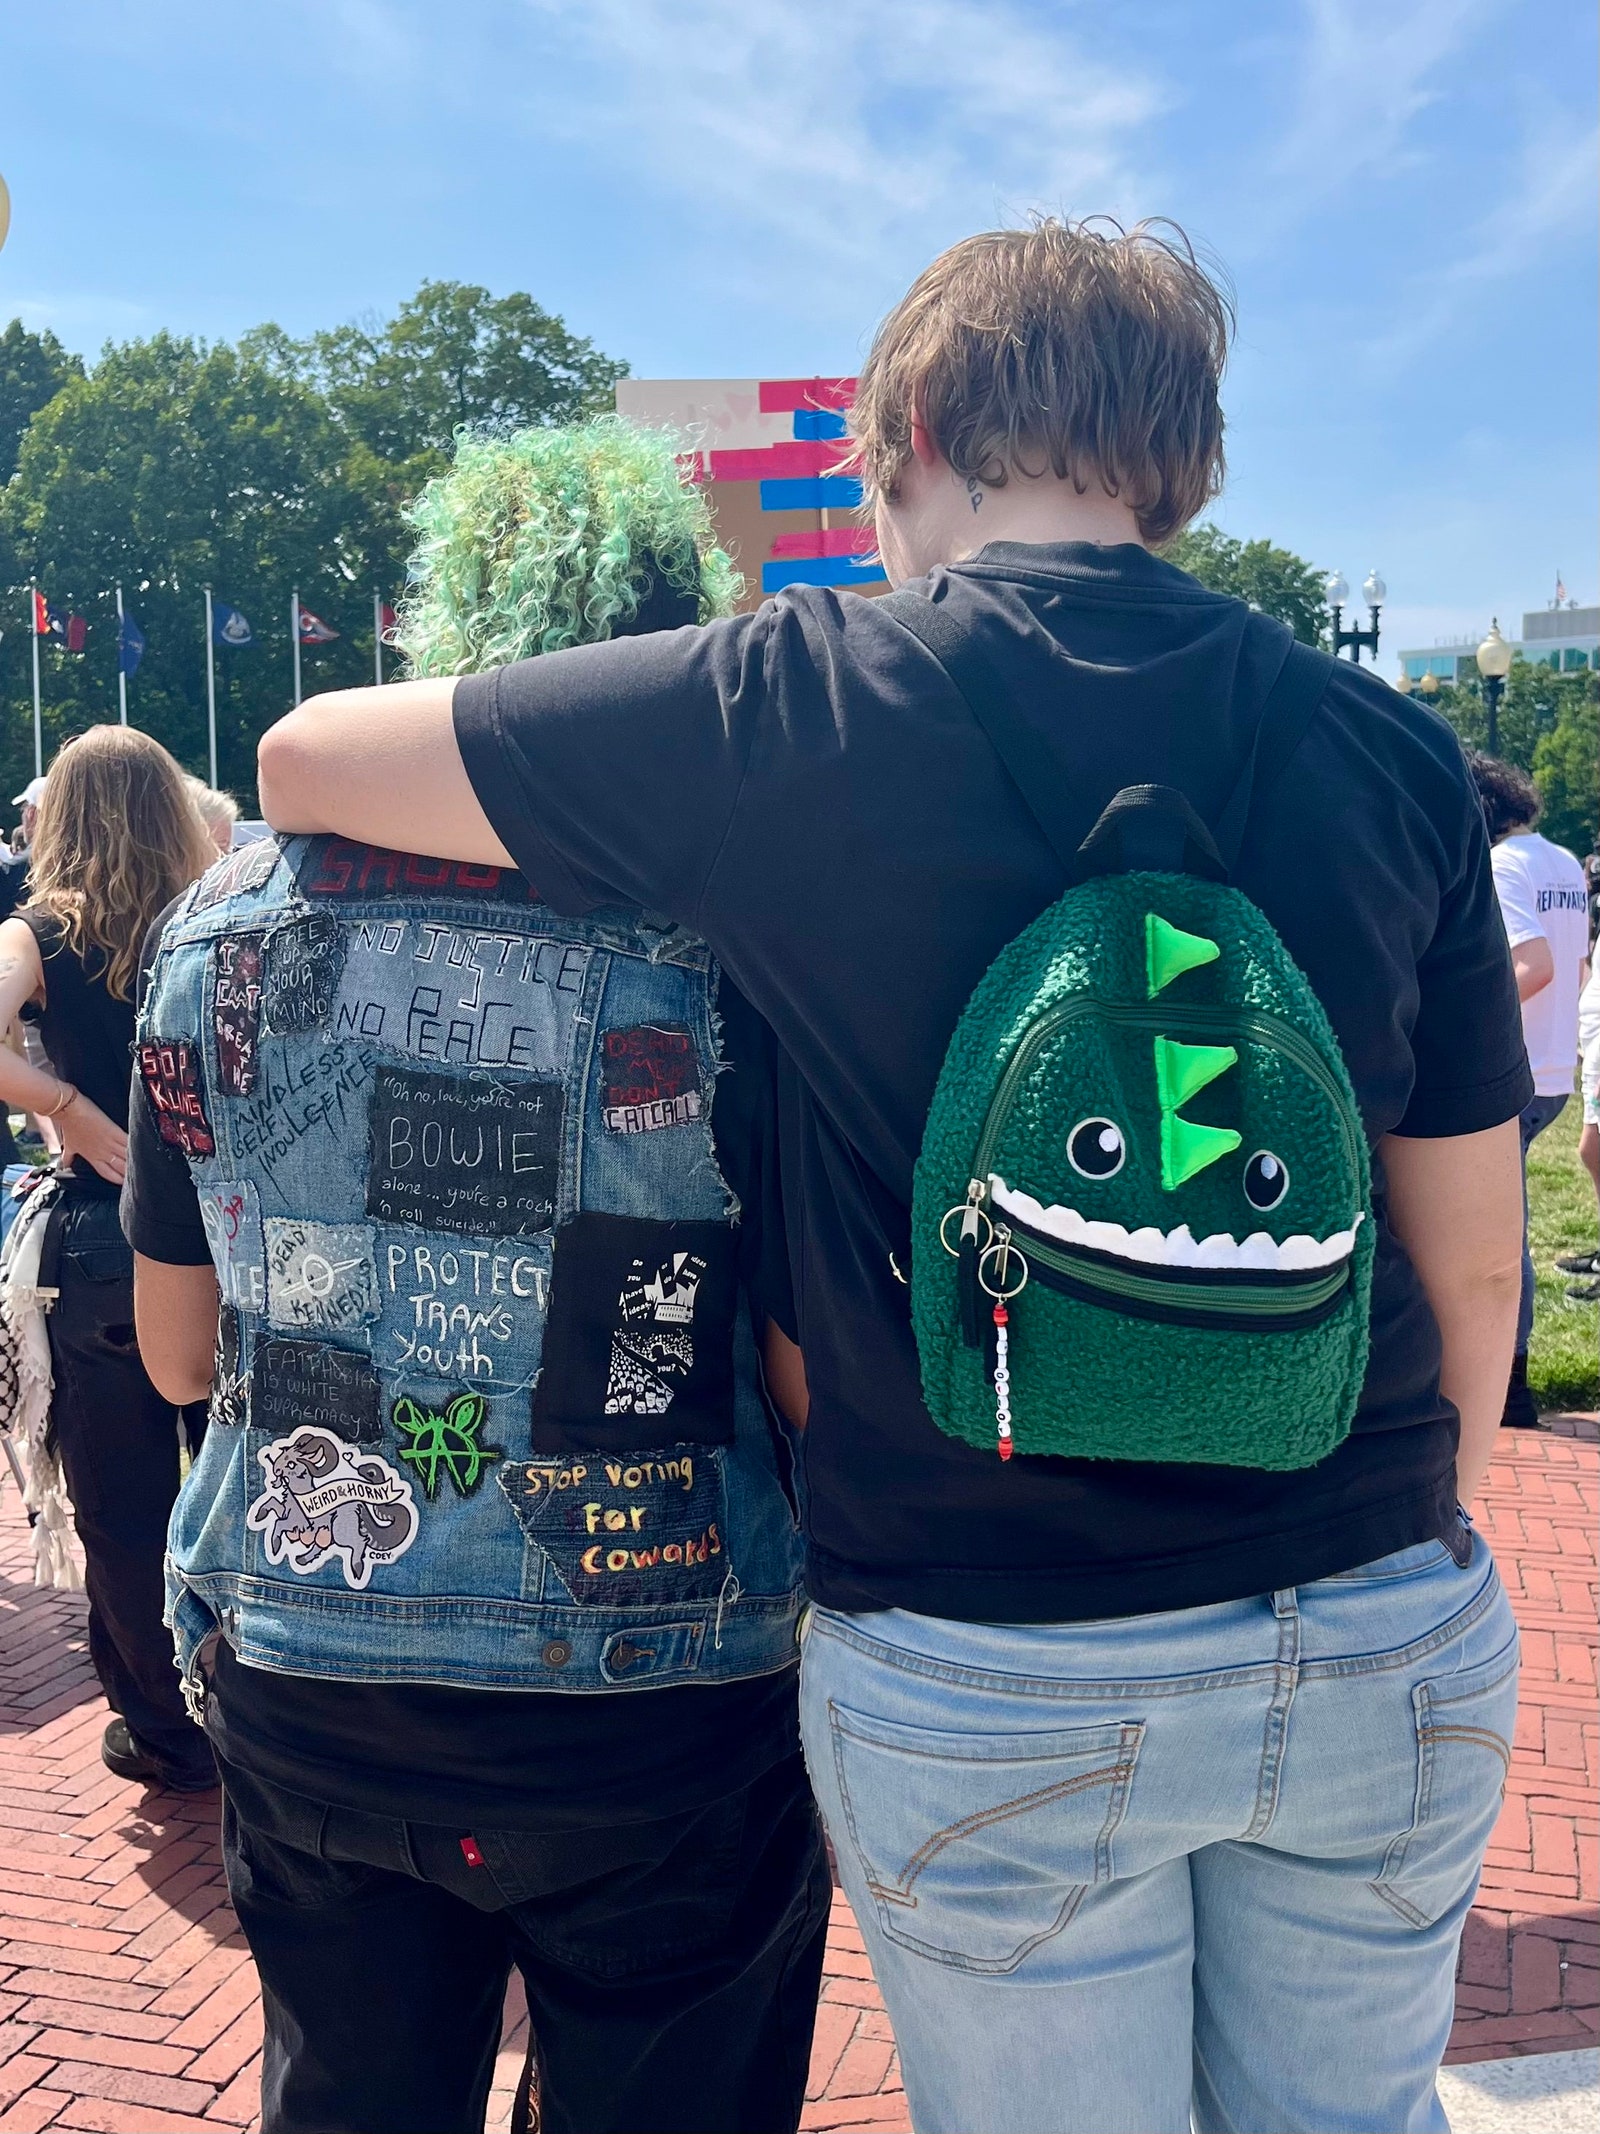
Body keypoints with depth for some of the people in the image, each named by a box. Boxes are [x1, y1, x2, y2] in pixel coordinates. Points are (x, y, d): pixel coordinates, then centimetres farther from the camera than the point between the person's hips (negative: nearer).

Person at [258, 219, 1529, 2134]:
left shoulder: (795, 706, -12)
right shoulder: (1388, 749, -3)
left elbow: (300, 765, -1)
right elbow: (1473, 1263, 3)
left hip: (995, 1683, -3)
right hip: (1391, 1642, 4)